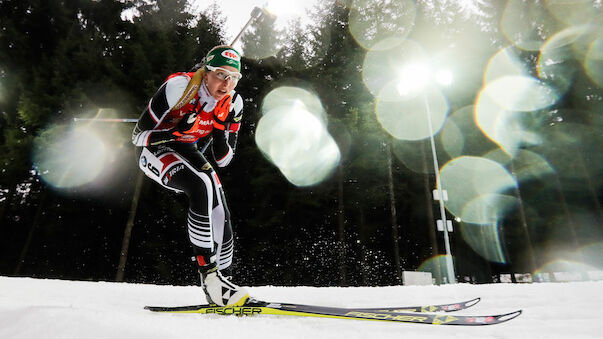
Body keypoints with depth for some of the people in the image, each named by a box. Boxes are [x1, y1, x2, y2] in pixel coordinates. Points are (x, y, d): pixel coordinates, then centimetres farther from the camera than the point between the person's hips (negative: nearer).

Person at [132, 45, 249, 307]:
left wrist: (220, 133, -26)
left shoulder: (233, 103, -11)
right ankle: (208, 275, -27)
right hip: (154, 150, -5)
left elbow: (223, 160, -8)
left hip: (189, 154, 5)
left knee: (221, 215, -10)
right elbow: (138, 136, -19)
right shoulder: (179, 86, -25)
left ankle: (222, 280, 10)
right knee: (202, 187, -34)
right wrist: (175, 131, -35)